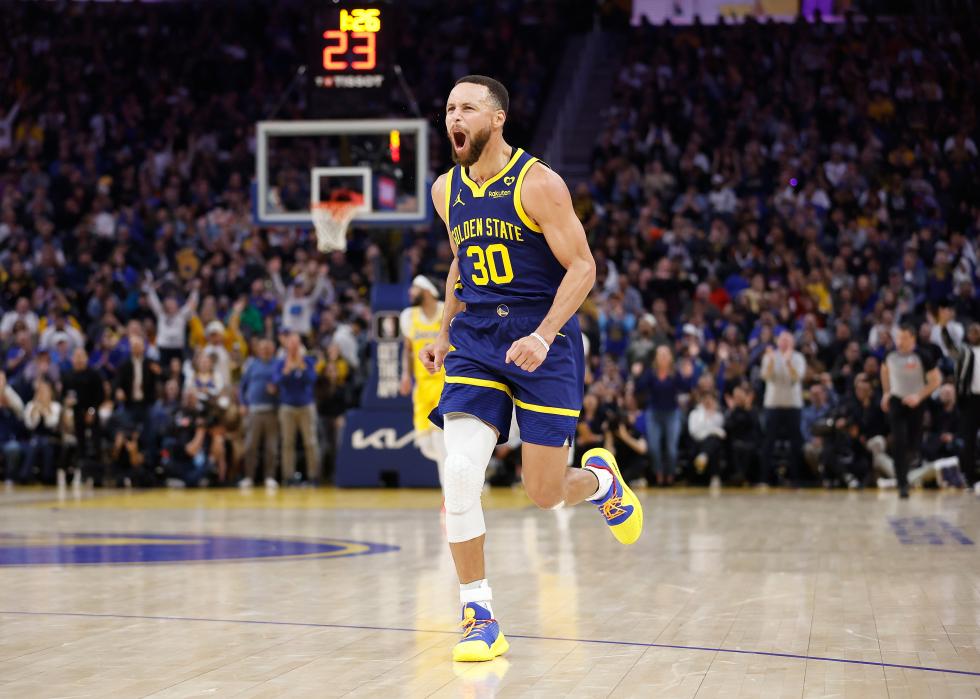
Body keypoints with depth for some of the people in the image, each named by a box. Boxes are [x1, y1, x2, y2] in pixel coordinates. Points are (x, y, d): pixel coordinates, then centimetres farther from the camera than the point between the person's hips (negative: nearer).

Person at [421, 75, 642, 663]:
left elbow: (583, 268, -12)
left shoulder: (537, 183, -11)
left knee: (545, 493, -1)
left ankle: (601, 479, 37)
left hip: (544, 344, -4)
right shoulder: (446, 191, 7)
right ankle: (480, 618, -6)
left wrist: (542, 337, -23)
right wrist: (445, 332, 17)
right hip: (476, 342, 4)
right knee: (460, 473, -15)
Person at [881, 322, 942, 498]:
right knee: (898, 443, -11)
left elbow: (936, 380, -11)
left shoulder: (923, 356, -17)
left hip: (915, 403, -1)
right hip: (896, 401, 1)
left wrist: (919, 396, -20)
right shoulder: (890, 354, -7)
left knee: (914, 444, 6)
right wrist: (886, 393, 12)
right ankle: (902, 484, -10)